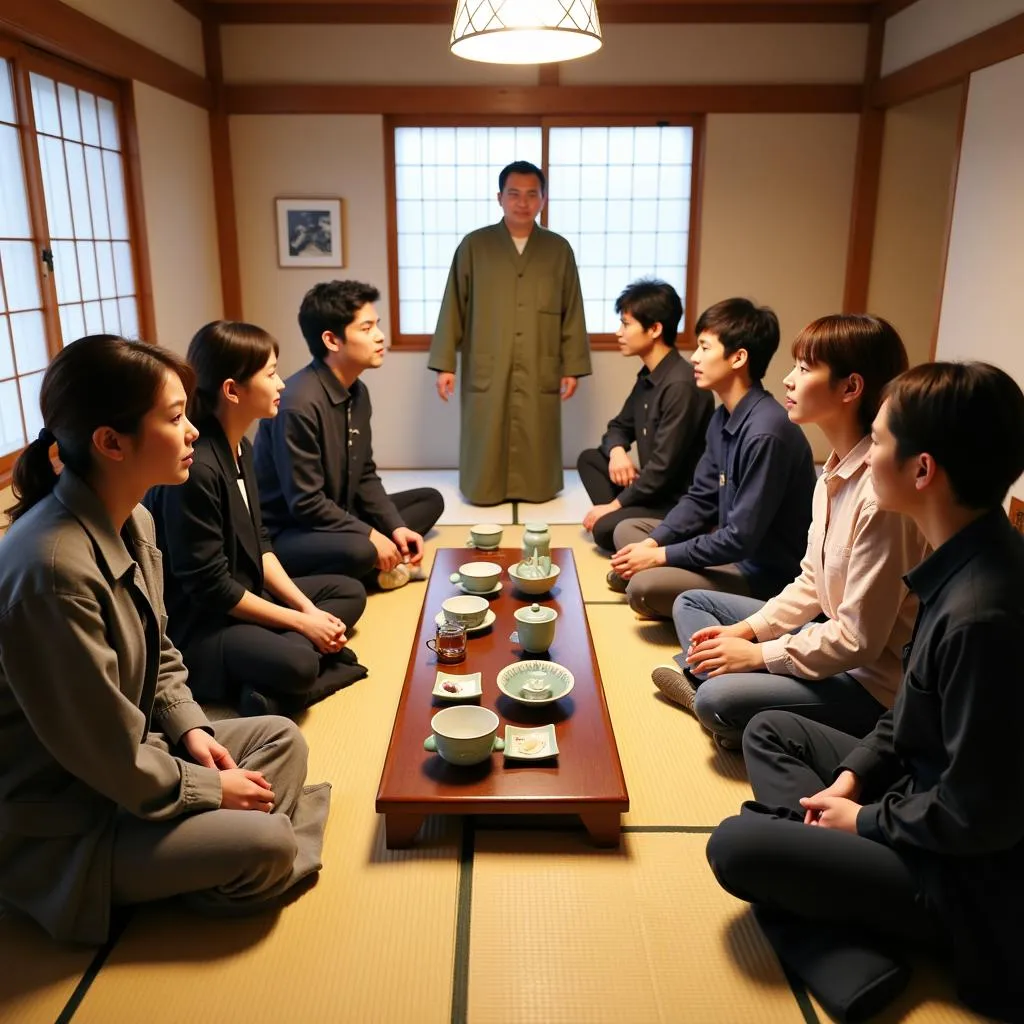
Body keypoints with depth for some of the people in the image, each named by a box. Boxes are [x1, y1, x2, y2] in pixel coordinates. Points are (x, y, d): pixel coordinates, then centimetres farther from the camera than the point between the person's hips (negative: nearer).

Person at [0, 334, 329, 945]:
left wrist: (190, 729, -4)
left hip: (137, 751, 9)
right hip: (64, 821, -9)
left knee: (283, 738, 6)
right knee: (266, 846, -17)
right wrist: (214, 790, -12)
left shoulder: (134, 523, -3)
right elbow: (109, 760, -26)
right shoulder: (53, 569, -33)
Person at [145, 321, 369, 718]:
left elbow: (259, 545, 10)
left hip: (243, 596, 11)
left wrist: (307, 607, -2)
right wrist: (301, 622, -16)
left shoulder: (240, 447, 5)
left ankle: (265, 686, -7)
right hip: (192, 622, -11)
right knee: (294, 663, -35)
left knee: (350, 592, 10)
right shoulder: (194, 467, -25)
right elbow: (210, 587, -23)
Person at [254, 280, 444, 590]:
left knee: (430, 500, 8)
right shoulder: (299, 404, -25)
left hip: (339, 516, 9)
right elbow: (305, 504, -25)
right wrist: (371, 536, -19)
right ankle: (371, 562, -5)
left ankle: (374, 560, -9)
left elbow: (364, 476, 8)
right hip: (286, 534, -9)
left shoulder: (358, 392, 2)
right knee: (359, 551, -38)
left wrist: (396, 527, -5)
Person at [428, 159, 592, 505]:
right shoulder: (474, 246, 2)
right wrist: (444, 364, -2)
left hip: (539, 374, 1)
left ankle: (535, 489, 21)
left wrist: (572, 367, 3)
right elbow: (453, 309, 2)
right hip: (485, 372, -1)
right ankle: (486, 489, 19)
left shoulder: (559, 250, 5)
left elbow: (573, 314, 7)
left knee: (536, 447, 5)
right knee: (486, 447, 3)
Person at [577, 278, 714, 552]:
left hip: (681, 503, -9)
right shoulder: (647, 376, 7)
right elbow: (619, 426, 18)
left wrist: (615, 504, -15)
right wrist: (617, 451, -7)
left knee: (605, 529, -25)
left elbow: (665, 467, -25)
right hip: (654, 488, 9)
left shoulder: (681, 385, -24)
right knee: (589, 458, 7)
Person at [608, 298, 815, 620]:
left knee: (643, 587, -26)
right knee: (627, 531, 11)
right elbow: (700, 499, 9)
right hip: (731, 545, 9)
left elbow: (742, 538, -26)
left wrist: (661, 555, -18)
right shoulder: (723, 417, 2)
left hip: (766, 572, -9)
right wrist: (652, 543, -6)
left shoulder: (766, 432, -27)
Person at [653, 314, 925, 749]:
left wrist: (757, 653, -17)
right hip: (831, 634, 9)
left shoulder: (880, 494, -29)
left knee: (717, 700, -27)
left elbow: (858, 639, -26)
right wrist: (748, 629, -1)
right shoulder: (834, 473, 1)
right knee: (691, 603, 12)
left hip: (872, 679, -9)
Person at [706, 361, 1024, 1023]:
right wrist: (853, 774, 1)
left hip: (969, 875, -9)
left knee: (737, 846, -16)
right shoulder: (968, 565, -5)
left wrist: (864, 818, -12)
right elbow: (916, 712, 9)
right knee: (771, 730, 12)